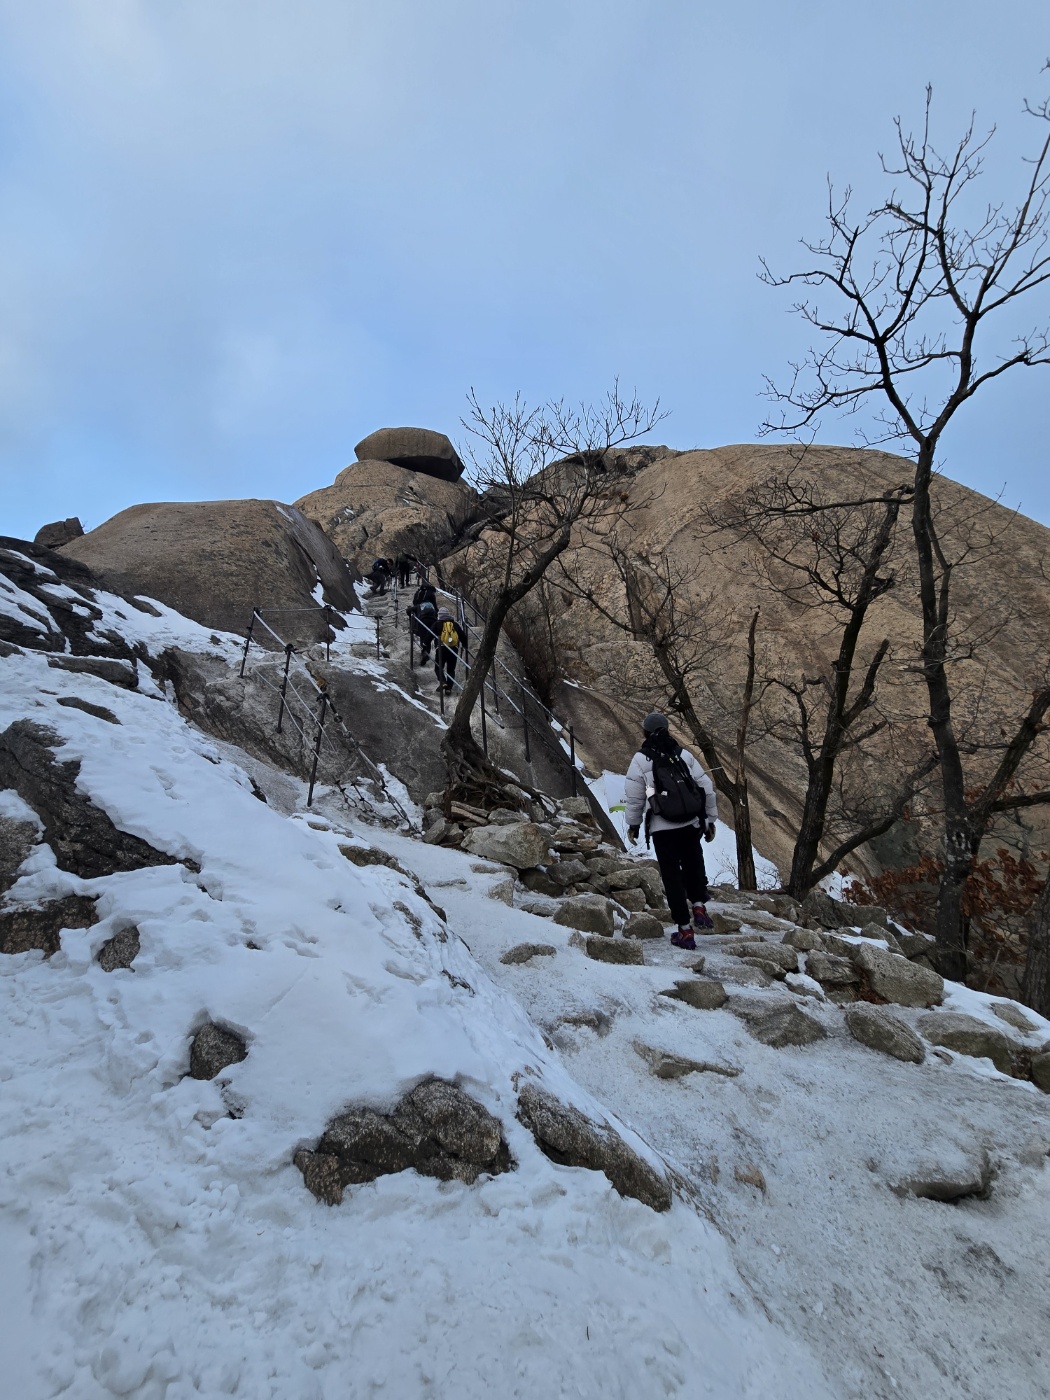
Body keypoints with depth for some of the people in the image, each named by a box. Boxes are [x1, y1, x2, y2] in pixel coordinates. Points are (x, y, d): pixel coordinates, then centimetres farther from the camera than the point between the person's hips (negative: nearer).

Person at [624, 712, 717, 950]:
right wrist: (711, 819, 16)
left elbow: (633, 796, -2)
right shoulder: (684, 754, 6)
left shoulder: (641, 759, -2)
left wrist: (633, 824, 12)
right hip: (692, 824, 3)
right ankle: (699, 906, 13)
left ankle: (685, 930, 9)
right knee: (693, 865, 28)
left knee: (672, 876, 7)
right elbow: (707, 788, 7)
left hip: (662, 828, -3)